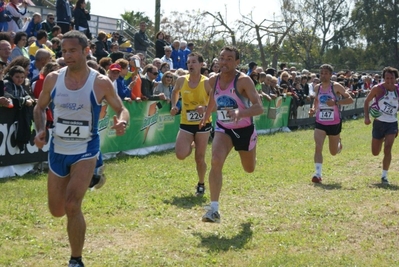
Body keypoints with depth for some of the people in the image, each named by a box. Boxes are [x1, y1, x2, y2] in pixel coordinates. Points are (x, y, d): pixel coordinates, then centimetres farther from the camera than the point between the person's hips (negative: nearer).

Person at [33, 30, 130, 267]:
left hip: (85, 150, -4)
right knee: (57, 211, 12)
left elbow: (121, 109, -1)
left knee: (72, 206, -20)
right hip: (58, 149, 4)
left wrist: (122, 122, -24)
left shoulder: (101, 82, -12)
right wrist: (41, 130, -9)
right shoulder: (53, 79, -4)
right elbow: (40, 107, 10)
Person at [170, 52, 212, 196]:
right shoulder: (181, 80, -2)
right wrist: (174, 106, 6)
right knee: (180, 155, -15)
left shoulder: (207, 83, -12)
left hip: (203, 124, -2)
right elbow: (175, 92, 21)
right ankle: (190, 147, 22)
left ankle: (201, 184, 27)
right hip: (186, 124, 2)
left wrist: (206, 108, -28)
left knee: (200, 158, 3)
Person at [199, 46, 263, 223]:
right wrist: (206, 116, 30)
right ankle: (214, 210, -24)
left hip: (244, 130, -2)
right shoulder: (213, 80, -6)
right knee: (216, 162, -25)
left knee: (249, 169, 19)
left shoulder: (243, 80, -22)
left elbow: (259, 107, -30)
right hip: (223, 129, 2)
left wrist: (241, 112, -47)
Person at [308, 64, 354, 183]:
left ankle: (339, 143, 50)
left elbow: (350, 99, -13)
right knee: (318, 148, -18)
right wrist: (313, 109, -1)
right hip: (320, 123, 2)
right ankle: (318, 174, -17)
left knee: (334, 152, 14)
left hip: (335, 123, -2)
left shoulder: (336, 86, -11)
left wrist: (336, 102, -27)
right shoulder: (317, 88, 2)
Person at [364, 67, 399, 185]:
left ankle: (384, 176, -7)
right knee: (375, 153, 9)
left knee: (387, 148, -18)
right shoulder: (378, 89, -10)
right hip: (379, 122, 0)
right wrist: (366, 117, -10)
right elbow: (367, 101, 3)